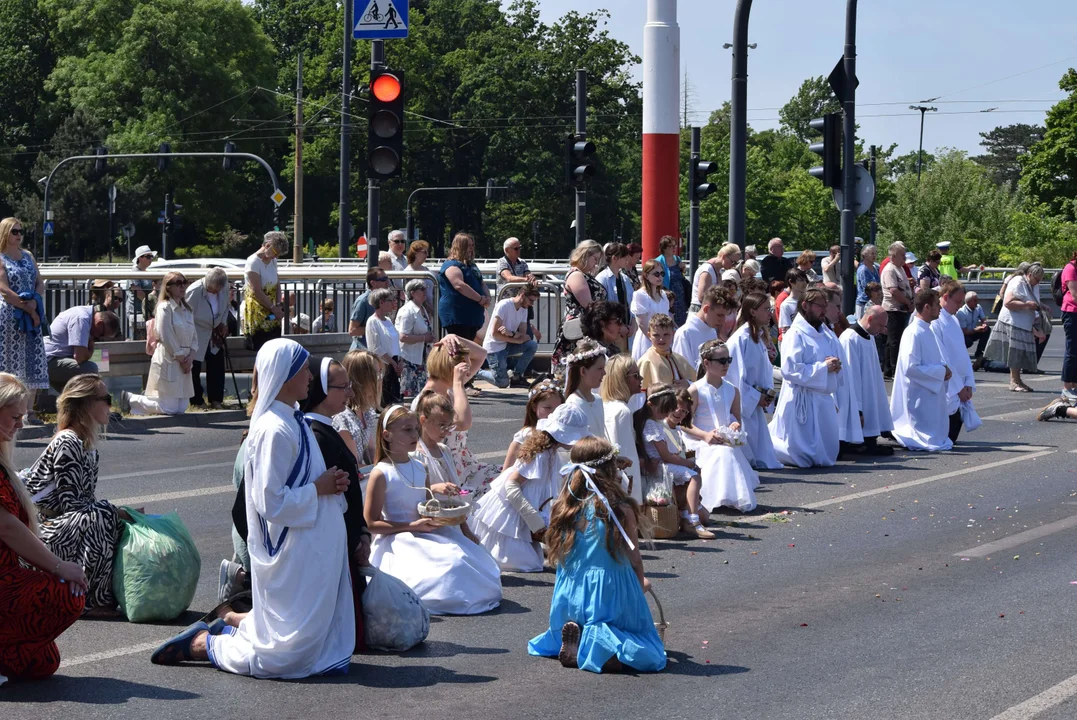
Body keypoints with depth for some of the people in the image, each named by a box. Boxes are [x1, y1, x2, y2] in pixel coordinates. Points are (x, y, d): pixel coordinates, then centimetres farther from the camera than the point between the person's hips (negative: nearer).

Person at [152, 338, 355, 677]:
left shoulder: (293, 421, 10)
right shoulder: (274, 430, -21)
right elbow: (271, 502, -24)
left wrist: (331, 484, 2)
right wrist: (318, 488, -15)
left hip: (312, 553, 10)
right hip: (292, 557, -10)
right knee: (285, 655, -3)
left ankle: (237, 623, 28)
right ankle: (202, 644, 9)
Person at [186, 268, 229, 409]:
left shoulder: (224, 288, -12)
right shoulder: (194, 291, -28)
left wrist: (223, 324, -3)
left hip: (214, 333, 5)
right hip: (197, 336, -5)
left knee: (217, 366, 6)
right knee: (195, 368, 2)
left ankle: (216, 400, 16)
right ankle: (197, 401, 13)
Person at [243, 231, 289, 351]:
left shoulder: (272, 260, 8)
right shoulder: (254, 262, -16)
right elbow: (257, 292, -19)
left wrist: (278, 305, -3)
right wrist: (274, 308, -16)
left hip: (271, 312, 7)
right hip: (257, 312, -7)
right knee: (262, 347, -9)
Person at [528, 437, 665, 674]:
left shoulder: (563, 508, 0)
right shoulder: (622, 510, -11)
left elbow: (556, 556, 8)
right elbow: (633, 558, 1)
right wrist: (641, 583, 23)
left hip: (569, 600, 5)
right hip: (612, 598, -5)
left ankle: (573, 643, -5)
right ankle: (606, 645, -23)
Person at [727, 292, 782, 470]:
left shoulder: (759, 337, 12)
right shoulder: (740, 339, -17)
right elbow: (735, 375, -19)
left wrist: (768, 393, 1)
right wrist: (756, 397, -15)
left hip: (755, 404, 9)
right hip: (741, 405, -9)